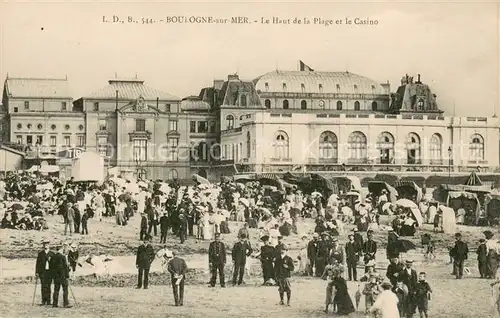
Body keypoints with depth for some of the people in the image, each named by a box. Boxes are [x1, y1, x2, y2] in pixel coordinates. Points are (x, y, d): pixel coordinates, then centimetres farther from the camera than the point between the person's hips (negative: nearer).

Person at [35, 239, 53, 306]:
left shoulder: (52, 254, 8)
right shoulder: (40, 253, 8)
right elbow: (38, 263, 6)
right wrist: (36, 272, 0)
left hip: (50, 271, 0)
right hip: (42, 271, 0)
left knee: (48, 286, 3)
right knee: (43, 286, -5)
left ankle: (48, 301, 9)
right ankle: (43, 301, -2)